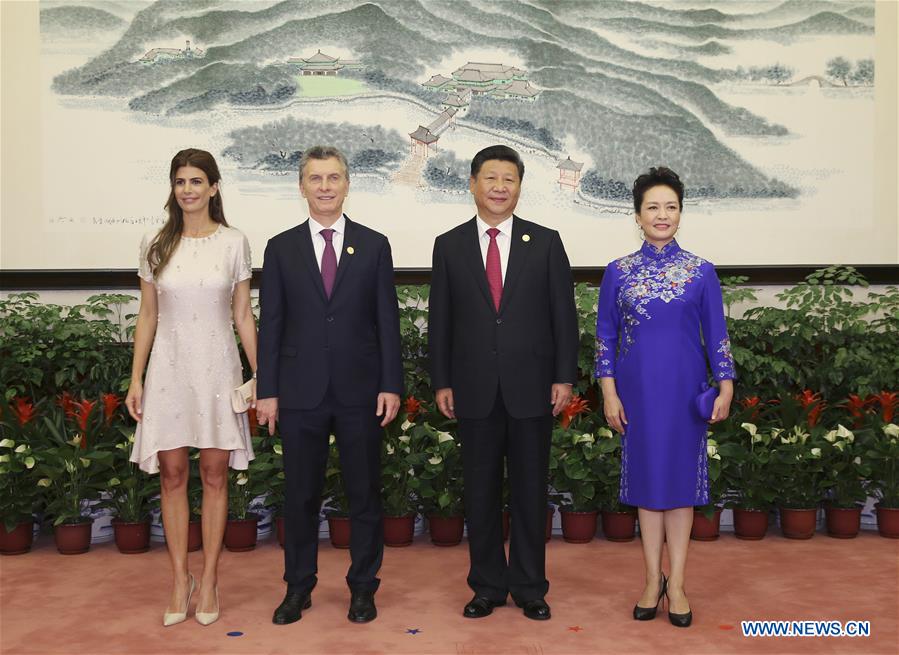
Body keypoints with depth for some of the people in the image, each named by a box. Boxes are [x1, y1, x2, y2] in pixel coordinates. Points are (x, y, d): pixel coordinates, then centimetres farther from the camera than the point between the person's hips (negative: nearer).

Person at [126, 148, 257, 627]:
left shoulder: (234, 243, 0)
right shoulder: (155, 245, 3)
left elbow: (242, 314, 4)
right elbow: (147, 315, 7)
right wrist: (136, 378, 3)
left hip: (217, 367, -1)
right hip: (170, 367, 1)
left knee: (215, 474, 4)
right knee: (172, 475, 5)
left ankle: (209, 579, 15)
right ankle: (180, 579, 16)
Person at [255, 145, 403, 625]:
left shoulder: (374, 245, 4)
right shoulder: (281, 248, 5)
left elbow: (387, 320, 2)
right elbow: (270, 324, 3)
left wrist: (391, 385, -4)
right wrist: (267, 391, -2)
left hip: (359, 391, 0)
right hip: (301, 392, 0)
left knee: (364, 493, 8)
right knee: (300, 495, 9)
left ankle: (363, 587, 22)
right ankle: (298, 587, 24)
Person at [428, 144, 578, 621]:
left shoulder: (545, 242, 3)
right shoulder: (449, 245, 5)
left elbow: (563, 314, 2)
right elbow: (439, 320, 5)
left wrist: (564, 377, -3)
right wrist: (441, 382, 1)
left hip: (531, 388, -1)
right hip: (475, 390, 1)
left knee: (530, 491, 8)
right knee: (480, 492, 8)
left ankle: (529, 587, 21)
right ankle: (487, 586, 22)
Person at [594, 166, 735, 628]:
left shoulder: (701, 272, 1)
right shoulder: (618, 272, 2)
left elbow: (716, 334, 3)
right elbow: (605, 336, 3)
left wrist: (726, 386, -4)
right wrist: (609, 393, -3)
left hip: (684, 389, 0)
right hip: (638, 389, 1)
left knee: (681, 477, 4)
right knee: (646, 476, 7)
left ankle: (676, 583, 14)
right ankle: (653, 579, 18)